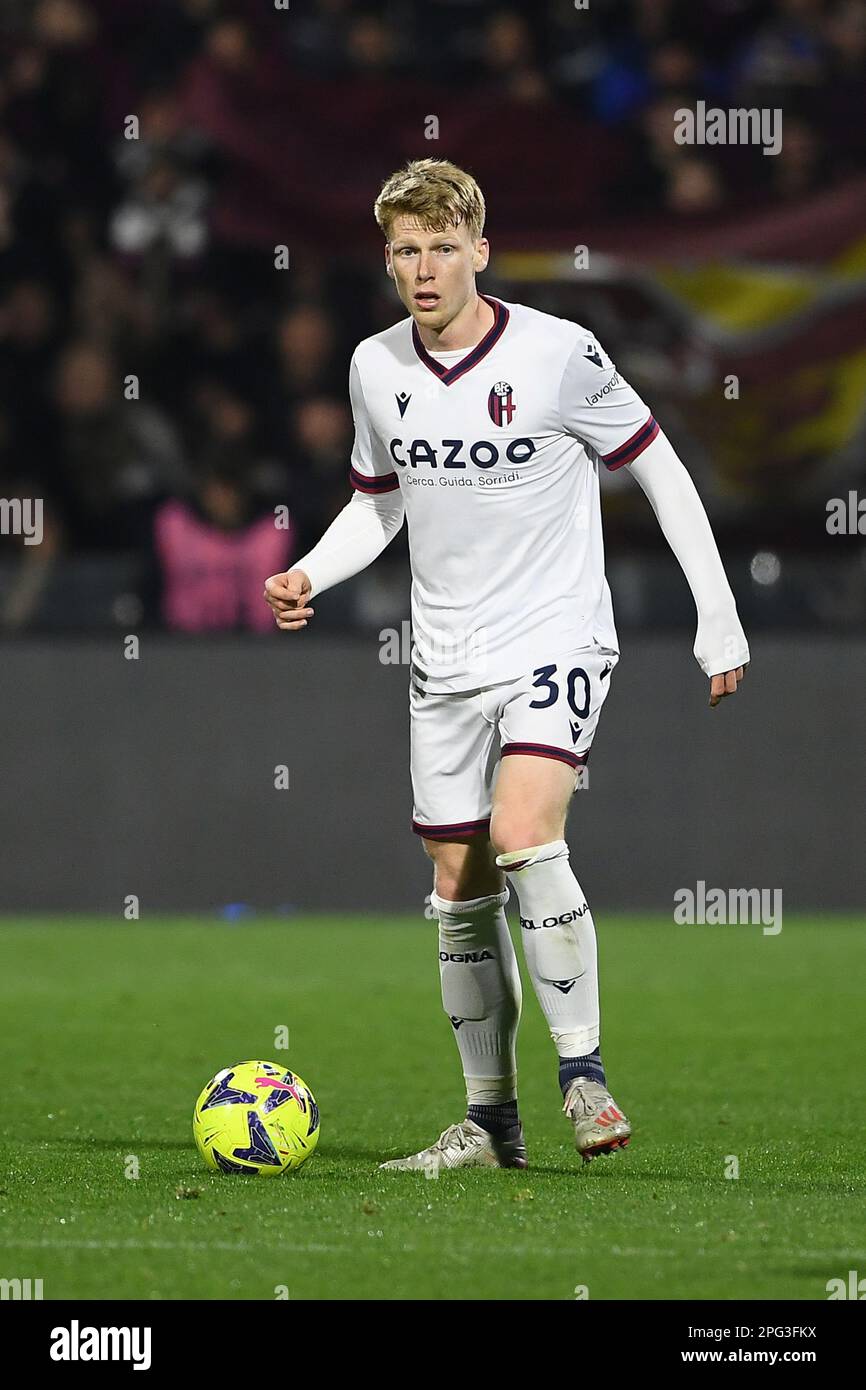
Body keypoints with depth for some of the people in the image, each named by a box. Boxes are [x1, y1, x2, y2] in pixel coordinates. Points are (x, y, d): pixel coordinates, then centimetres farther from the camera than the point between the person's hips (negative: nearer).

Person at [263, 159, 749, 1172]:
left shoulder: (559, 354, -12)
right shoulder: (376, 367, 2)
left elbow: (660, 473, -3)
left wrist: (719, 624, -3)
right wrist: (309, 576, -2)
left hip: (555, 641, -5)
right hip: (445, 660, 5)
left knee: (523, 836, -26)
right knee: (459, 890, 6)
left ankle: (583, 1072, -17)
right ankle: (489, 1120, 15)